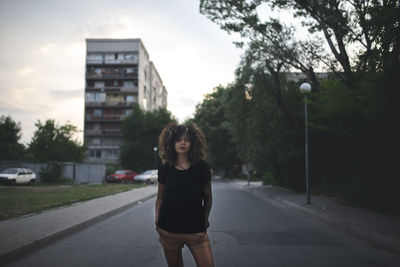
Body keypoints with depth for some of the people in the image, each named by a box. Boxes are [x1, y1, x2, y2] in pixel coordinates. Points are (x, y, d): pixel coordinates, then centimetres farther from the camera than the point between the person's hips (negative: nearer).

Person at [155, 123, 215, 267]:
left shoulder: (201, 167, -3)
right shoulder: (165, 169, 1)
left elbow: (208, 198, 7)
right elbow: (160, 198, 10)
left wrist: (204, 221, 6)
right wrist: (157, 221, 4)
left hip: (196, 231, -1)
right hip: (168, 232, 1)